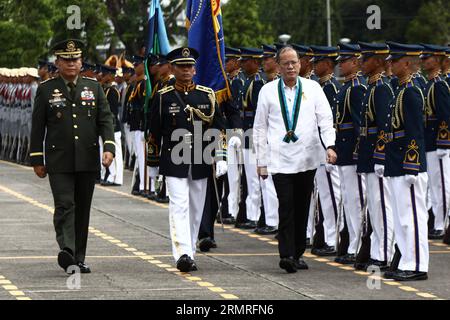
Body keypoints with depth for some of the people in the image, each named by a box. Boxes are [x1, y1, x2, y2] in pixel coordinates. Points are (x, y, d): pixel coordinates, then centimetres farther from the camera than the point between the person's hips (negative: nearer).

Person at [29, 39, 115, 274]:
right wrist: (37, 160, 1)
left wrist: (109, 147, -11)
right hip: (59, 162, -3)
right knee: (65, 205, -16)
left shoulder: (93, 87, 10)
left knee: (83, 209, 7)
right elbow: (37, 127, 5)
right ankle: (66, 250, -30)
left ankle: (79, 259, 13)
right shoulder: (46, 90, 4)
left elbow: (105, 120, 5)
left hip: (88, 161, 3)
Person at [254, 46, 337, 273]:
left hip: (307, 158, 2)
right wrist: (261, 161, 5)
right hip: (280, 159, -2)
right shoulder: (268, 91, 5)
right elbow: (260, 128, 8)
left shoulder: (312, 88, 7)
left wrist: (329, 146, -15)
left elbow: (325, 119, 1)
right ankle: (286, 255, -16)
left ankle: (297, 254, 16)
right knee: (286, 206, -13)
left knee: (302, 209, 7)